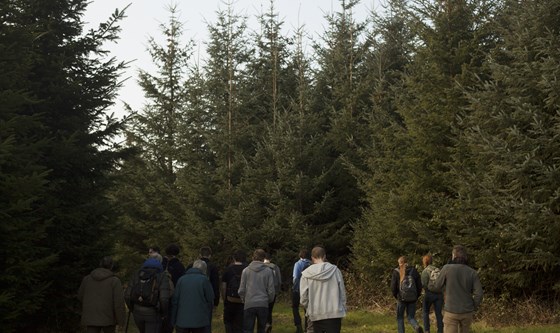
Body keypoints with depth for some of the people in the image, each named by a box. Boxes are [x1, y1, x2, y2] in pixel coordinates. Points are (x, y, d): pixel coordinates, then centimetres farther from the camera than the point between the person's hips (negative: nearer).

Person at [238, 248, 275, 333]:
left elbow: (241, 290, 0)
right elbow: (271, 290, -1)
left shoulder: (246, 271, -1)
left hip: (249, 305, 0)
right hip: (263, 305, 1)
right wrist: (269, 300, 18)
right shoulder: (268, 271, -2)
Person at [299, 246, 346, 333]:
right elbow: (342, 292, 1)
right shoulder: (335, 270, -4)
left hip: (316, 315, 1)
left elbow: (303, 297, -1)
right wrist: (343, 309, 12)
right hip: (334, 313, -1)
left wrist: (308, 309, 16)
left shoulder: (306, 274, -4)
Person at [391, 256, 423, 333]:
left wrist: (396, 296, 9)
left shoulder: (396, 272, -4)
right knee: (411, 317, 11)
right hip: (412, 298, 2)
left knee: (400, 318, 16)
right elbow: (419, 286, 3)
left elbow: (393, 287, -8)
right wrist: (416, 296, 15)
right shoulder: (414, 271, 3)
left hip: (402, 298, -2)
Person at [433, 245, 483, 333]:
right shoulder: (472, 272, -4)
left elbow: (438, 286, 2)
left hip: (451, 311, -3)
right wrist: (473, 308, 8)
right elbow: (478, 294, -7)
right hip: (467, 312, 3)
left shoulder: (447, 268, -10)